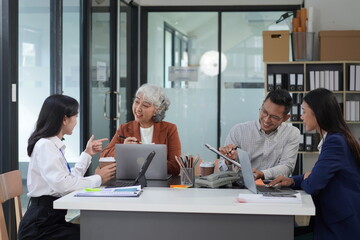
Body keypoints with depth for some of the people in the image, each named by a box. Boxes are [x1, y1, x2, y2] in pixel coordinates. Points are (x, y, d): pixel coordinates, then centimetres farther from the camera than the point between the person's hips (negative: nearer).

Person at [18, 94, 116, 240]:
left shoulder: (55, 145, 13)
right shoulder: (45, 145, -14)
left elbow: (71, 178, 15)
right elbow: (62, 184, -25)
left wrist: (87, 154, 22)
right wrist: (98, 179, -15)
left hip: (53, 220, 8)